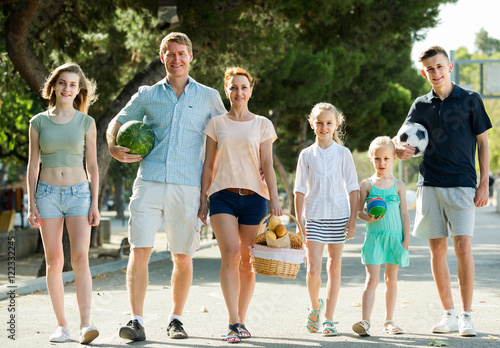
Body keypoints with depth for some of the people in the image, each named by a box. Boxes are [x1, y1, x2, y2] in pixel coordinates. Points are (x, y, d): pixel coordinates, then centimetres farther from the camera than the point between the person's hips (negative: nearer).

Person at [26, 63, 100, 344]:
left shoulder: (86, 123, 3)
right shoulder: (39, 122, 4)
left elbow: (92, 166, 4)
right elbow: (33, 165, 7)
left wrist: (95, 204, -2)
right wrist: (31, 204, 0)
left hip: (79, 193, -1)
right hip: (48, 194, 1)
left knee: (80, 258, -14)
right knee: (54, 261, 0)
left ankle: (86, 324, -21)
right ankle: (62, 325, 7)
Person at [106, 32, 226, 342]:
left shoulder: (208, 97, 11)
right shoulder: (148, 95, 12)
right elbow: (117, 122, 23)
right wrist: (114, 149, 3)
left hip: (187, 187, 0)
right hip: (149, 183, 0)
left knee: (183, 257, 5)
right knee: (139, 251, -10)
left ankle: (176, 319, 19)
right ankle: (137, 321, -9)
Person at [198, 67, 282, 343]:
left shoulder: (262, 124, 9)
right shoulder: (216, 124, 11)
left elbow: (267, 166, 5)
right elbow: (208, 165, 11)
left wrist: (274, 199, -6)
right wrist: (202, 201, 6)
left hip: (253, 196, 1)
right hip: (223, 195, 0)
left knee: (247, 261, 1)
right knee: (230, 254, -17)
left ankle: (241, 320, 13)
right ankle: (234, 323, -21)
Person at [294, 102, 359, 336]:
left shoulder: (343, 153, 3)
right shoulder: (306, 155, 5)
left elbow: (353, 189, 3)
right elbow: (300, 191, 6)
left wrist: (352, 220, -3)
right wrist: (299, 222, 0)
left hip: (339, 216, 0)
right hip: (314, 217, 0)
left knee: (334, 269, 4)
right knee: (313, 270, -9)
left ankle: (328, 319, 11)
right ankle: (315, 307, 18)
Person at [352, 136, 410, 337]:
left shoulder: (398, 185, 5)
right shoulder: (367, 184, 2)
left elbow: (404, 213, 6)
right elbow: (358, 210, 3)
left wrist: (406, 239, 2)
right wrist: (368, 218, -18)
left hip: (395, 236, 2)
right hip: (374, 237, -2)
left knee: (391, 279, 9)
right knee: (371, 280, -9)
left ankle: (389, 321, 18)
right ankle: (365, 322, -16)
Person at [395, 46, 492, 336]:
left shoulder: (470, 99, 1)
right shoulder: (421, 105, 10)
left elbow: (483, 142, 3)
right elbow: (406, 143, 10)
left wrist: (484, 183, -4)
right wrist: (402, 151, -16)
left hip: (462, 184, -3)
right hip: (430, 183, 4)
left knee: (463, 246, -12)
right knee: (438, 248, 4)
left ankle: (467, 316, -4)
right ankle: (449, 315, 13)